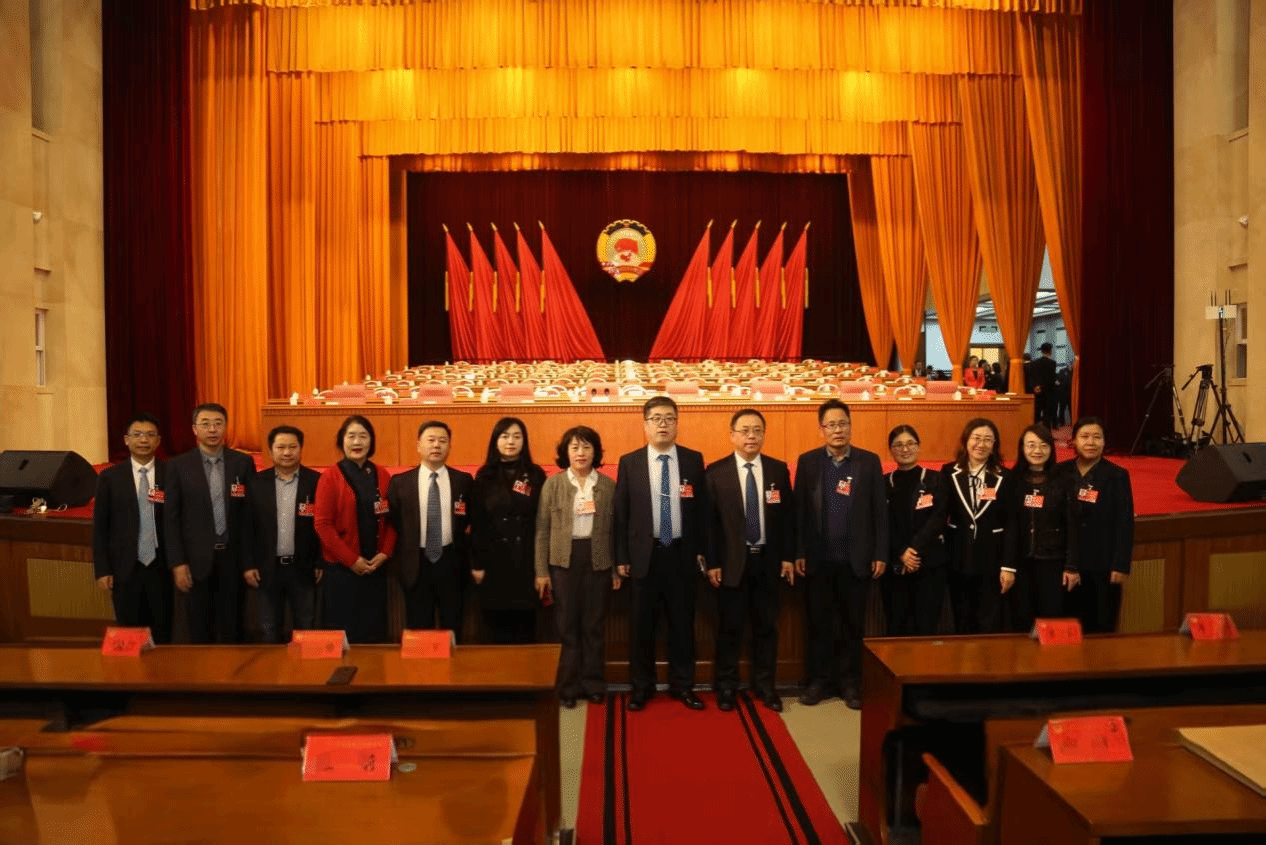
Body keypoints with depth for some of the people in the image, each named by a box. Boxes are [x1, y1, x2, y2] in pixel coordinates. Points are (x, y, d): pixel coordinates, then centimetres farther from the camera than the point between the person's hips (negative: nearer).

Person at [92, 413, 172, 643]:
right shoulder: (110, 477, 2)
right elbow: (100, 526, 2)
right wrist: (102, 570, -3)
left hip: (161, 567, 0)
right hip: (125, 568, 0)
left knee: (163, 633, 7)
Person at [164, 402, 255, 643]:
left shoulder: (243, 463, 2)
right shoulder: (178, 466, 0)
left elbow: (251, 513, 2)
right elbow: (171, 518, 0)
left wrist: (250, 561, -1)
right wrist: (177, 563, -6)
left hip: (232, 557, 0)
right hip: (197, 559, 0)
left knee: (231, 629, 8)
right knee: (200, 630, 9)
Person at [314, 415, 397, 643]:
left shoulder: (382, 475, 6)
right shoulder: (330, 476, -6)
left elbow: (391, 519, 9)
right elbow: (322, 524, -9)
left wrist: (385, 553, -6)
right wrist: (351, 560, -12)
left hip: (376, 568, 4)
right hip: (341, 569, -4)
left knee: (375, 631, 8)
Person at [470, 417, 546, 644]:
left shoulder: (535, 475, 2)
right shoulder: (484, 477, 3)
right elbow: (476, 523, 3)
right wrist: (477, 563, -1)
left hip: (526, 559, 0)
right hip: (494, 560, 1)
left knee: (525, 626, 4)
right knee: (497, 625, 5)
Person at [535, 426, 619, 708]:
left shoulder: (608, 486, 3)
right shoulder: (553, 484, 1)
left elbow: (615, 529, 6)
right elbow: (542, 529, 0)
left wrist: (617, 570, 4)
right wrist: (541, 571, -4)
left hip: (597, 560, 1)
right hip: (564, 559, -1)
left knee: (594, 624, 8)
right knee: (566, 624, 5)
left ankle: (593, 683, 19)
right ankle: (568, 686, 16)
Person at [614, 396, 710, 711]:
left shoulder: (693, 460, 2)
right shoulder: (629, 462, 0)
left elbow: (702, 508, 4)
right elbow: (621, 512, 1)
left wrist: (702, 550, 1)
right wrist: (621, 557, -2)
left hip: (681, 554, 1)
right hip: (644, 554, 0)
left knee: (682, 623, 9)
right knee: (641, 625, 7)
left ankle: (682, 685, 24)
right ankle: (641, 686, 22)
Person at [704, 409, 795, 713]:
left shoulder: (779, 470, 3)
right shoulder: (716, 472, -4)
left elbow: (788, 516, 5)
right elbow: (709, 521, -5)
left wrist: (788, 557, 1)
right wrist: (712, 563, -8)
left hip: (768, 560, 2)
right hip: (731, 561, -2)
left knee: (766, 626, 10)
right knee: (729, 627, 7)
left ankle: (765, 685, 25)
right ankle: (726, 686, 22)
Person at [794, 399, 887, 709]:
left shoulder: (869, 461, 2)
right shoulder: (807, 461, 3)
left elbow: (879, 511, 1)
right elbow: (799, 510, 1)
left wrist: (880, 554, -3)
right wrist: (799, 553, -3)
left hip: (856, 559, 0)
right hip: (818, 559, 0)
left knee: (854, 625, 9)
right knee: (819, 624, 9)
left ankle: (850, 683, 22)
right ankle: (820, 680, 21)